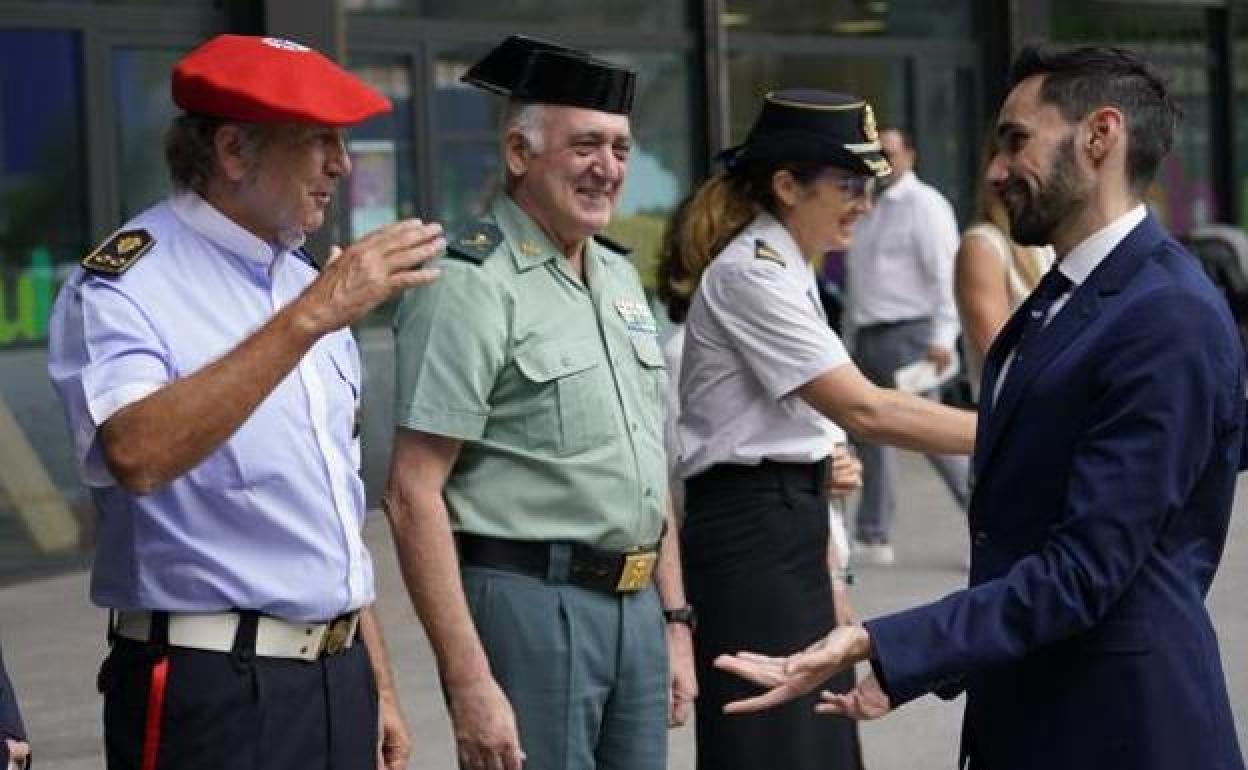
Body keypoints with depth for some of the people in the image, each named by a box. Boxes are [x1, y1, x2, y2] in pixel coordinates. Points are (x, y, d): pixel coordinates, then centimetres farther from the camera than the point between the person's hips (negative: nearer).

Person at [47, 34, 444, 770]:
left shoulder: (307, 278, 15)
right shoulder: (125, 287, -10)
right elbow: (138, 454, -30)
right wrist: (308, 318, -30)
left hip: (340, 680, 7)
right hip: (210, 696, -7)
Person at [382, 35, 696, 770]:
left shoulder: (620, 276, 15)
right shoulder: (471, 286, -11)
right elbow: (414, 496, -16)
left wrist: (675, 620, 16)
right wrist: (468, 683, -20)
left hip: (636, 605, 8)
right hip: (529, 602, -8)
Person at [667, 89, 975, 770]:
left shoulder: (785, 272, 14)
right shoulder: (750, 275, -16)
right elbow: (864, 409, -22)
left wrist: (825, 570, 16)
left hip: (786, 533, 10)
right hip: (750, 538, -10)